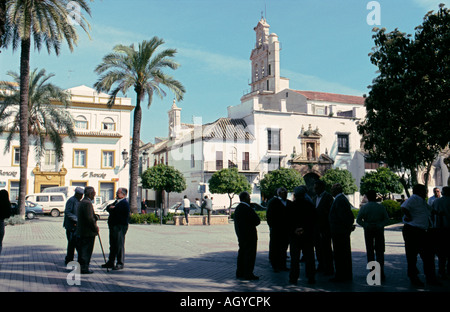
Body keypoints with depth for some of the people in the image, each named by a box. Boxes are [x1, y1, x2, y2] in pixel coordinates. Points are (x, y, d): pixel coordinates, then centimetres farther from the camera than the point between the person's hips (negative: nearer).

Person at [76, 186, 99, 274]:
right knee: (86, 250, -2)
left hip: (80, 232, 10)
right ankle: (84, 268, 2)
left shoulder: (81, 202, 15)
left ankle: (81, 266, 25)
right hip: (88, 232, -10)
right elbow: (90, 218, -24)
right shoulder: (87, 203, -19)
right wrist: (96, 228, -13)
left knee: (82, 250, 16)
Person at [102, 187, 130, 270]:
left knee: (119, 245, -4)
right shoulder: (117, 202, 19)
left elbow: (117, 211, -22)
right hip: (113, 226, 9)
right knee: (112, 245, 15)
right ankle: (110, 262, 24)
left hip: (120, 227, -9)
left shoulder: (125, 203, -12)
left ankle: (120, 263, 4)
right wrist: (110, 207, -8)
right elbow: (108, 208, 13)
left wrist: (111, 209, -6)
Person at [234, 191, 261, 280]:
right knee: (250, 254, -2)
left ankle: (240, 273, 22)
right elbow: (257, 221, -18)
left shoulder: (237, 208, 9)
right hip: (249, 235, -9)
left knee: (242, 253, 16)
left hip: (240, 234, 10)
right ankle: (248, 274, 2)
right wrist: (252, 224, 3)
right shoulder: (248, 209, -20)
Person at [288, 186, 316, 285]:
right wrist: (305, 229, -5)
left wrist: (294, 230, -5)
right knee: (309, 256, 9)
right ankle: (311, 277, 11)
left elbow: (288, 221, -8)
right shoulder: (310, 205, -1)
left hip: (294, 236, -1)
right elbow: (314, 221, -2)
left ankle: (293, 278, 8)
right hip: (308, 235, 2)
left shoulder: (291, 206, -7)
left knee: (294, 258, 7)